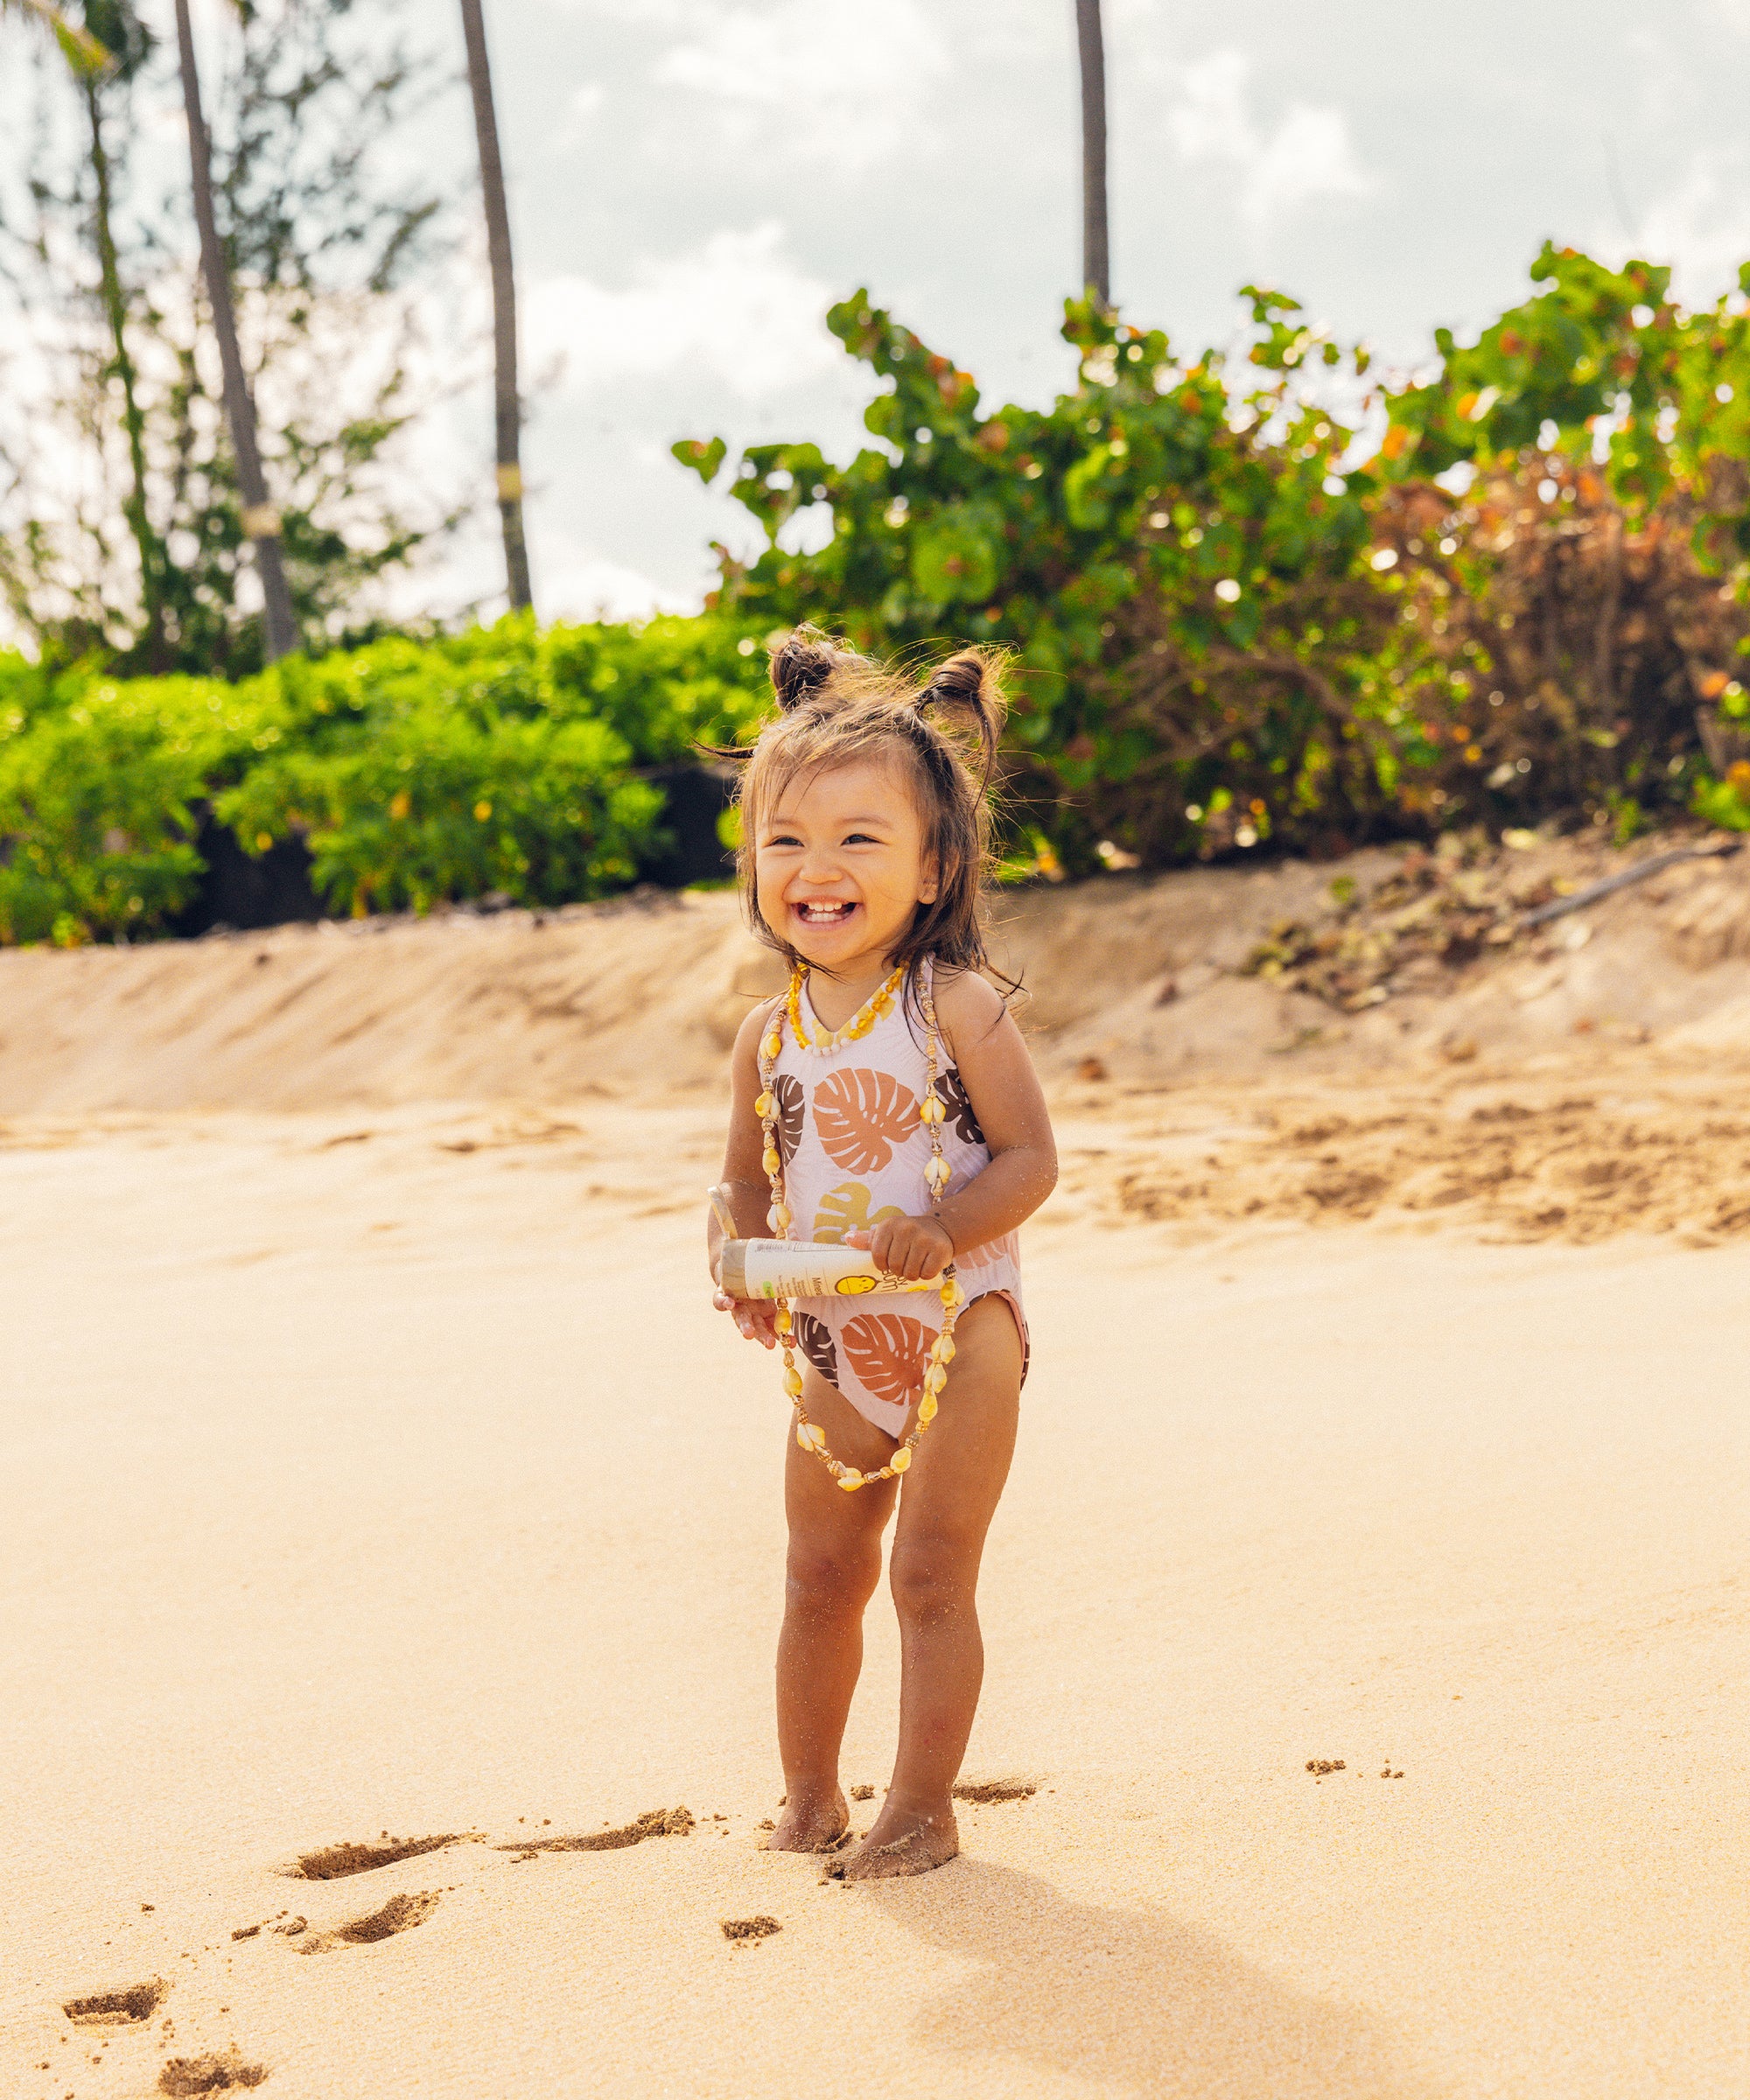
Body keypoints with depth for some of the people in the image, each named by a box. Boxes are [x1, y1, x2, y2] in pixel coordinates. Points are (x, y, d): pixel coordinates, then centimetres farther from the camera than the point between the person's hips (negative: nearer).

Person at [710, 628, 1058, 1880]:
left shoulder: (956, 1010, -14)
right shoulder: (772, 1037, 0)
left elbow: (1030, 1157, -15)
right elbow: (749, 1179, 10)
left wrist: (945, 1233, -30)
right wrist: (748, 1260, -10)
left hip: (958, 1331, -5)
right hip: (834, 1349, 5)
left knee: (931, 1578, 0)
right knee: (820, 1579, 15)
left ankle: (923, 1810, 13)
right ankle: (810, 1805, 30)